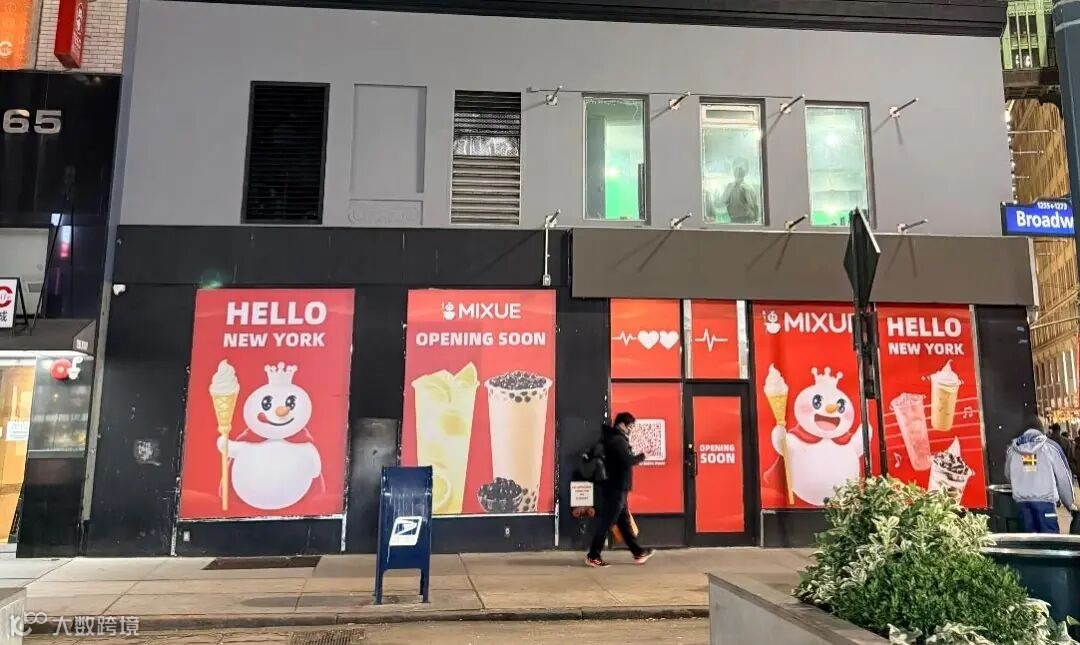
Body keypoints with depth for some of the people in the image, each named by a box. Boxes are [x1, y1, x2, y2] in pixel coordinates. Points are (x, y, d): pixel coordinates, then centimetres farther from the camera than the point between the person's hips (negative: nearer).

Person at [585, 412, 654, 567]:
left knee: (624, 522, 14)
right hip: (614, 489, -10)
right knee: (606, 523, -5)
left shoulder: (611, 438, 15)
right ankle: (593, 556, 0)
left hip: (613, 488, 10)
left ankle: (638, 553, 23)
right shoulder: (618, 440, -15)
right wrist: (641, 457, -8)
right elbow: (627, 461, -23)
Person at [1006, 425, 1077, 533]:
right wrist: (1070, 503, 17)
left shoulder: (1012, 450, 14)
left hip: (1021, 499, 3)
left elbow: (1008, 476, 22)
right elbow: (1063, 478, 8)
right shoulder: (1050, 447, 6)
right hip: (1045, 499, -3)